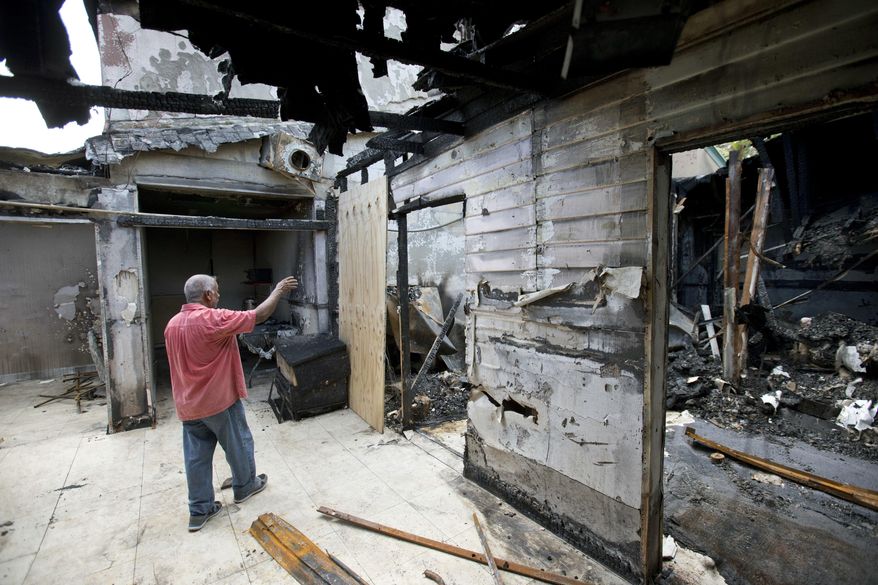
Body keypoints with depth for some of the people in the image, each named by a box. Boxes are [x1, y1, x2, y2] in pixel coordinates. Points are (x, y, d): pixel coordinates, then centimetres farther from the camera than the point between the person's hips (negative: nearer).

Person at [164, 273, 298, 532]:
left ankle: (199, 510, 22)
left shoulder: (172, 324, 4)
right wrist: (278, 291, -6)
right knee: (238, 444, 15)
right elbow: (258, 316, -17)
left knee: (196, 456, 13)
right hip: (219, 400, -7)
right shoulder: (213, 319, -22)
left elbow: (181, 362, 16)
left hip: (188, 405, 7)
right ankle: (245, 486, 34)